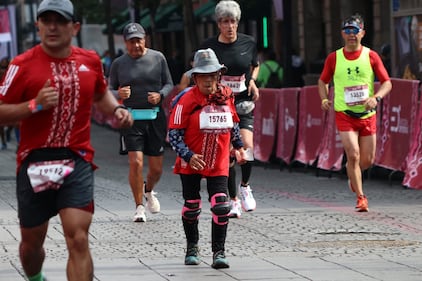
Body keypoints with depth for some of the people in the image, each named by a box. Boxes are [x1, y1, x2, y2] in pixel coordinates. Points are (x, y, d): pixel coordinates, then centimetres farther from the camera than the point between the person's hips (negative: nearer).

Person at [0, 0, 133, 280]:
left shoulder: (90, 60, 6)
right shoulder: (23, 65, -4)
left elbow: (101, 93, 27)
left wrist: (116, 109, 8)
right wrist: (35, 105, -18)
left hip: (77, 162, 1)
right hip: (34, 163, -1)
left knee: (78, 240, -16)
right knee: (32, 242, 13)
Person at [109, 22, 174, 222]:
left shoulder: (157, 58, 5)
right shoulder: (118, 64, 4)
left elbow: (169, 84, 10)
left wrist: (160, 95, -11)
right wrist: (119, 94, -14)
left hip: (155, 117, 1)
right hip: (131, 119, -1)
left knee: (156, 168, 4)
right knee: (136, 162, -14)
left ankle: (148, 190, 39)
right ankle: (139, 207, 1)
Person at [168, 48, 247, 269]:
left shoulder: (226, 96, 0)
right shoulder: (187, 100, -14)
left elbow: (233, 122, 19)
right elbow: (174, 133, -14)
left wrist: (239, 146, 22)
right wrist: (189, 156, -24)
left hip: (219, 164, 2)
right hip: (191, 163, -2)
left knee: (221, 206, -11)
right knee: (192, 206, 10)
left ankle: (219, 252, -3)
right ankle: (192, 248, 30)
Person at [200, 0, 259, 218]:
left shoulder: (248, 43, 1)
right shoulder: (209, 46, -4)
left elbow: (255, 66, 19)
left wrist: (252, 80, 0)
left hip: (243, 103, 1)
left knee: (247, 146, -18)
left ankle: (245, 186, 9)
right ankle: (233, 200, 11)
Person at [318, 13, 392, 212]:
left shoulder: (371, 56, -1)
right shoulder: (333, 58, 0)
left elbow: (387, 83, -1)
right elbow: (323, 81, 14)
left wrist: (376, 98, -20)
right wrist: (324, 100, -4)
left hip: (367, 114, 1)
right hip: (344, 114, -1)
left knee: (367, 160, 7)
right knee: (353, 155, -16)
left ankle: (353, 175, 42)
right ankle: (361, 198, -5)